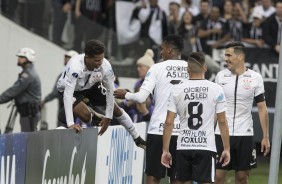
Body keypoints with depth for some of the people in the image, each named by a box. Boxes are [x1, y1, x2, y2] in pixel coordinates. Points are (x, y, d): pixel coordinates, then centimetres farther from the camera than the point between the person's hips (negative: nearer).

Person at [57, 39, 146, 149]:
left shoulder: (105, 66, -29)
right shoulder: (75, 67, -43)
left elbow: (110, 90, -15)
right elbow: (67, 94, -47)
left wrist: (108, 117, -14)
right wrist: (70, 124, -53)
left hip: (90, 87, 5)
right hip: (70, 90, -5)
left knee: (115, 109, 7)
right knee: (86, 115, -28)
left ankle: (137, 139, 26)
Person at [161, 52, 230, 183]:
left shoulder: (177, 90, 1)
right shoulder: (216, 90, -3)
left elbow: (169, 123, 0)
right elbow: (222, 122, -1)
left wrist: (165, 150, 6)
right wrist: (226, 149, 6)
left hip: (183, 147, 2)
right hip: (206, 147, -2)